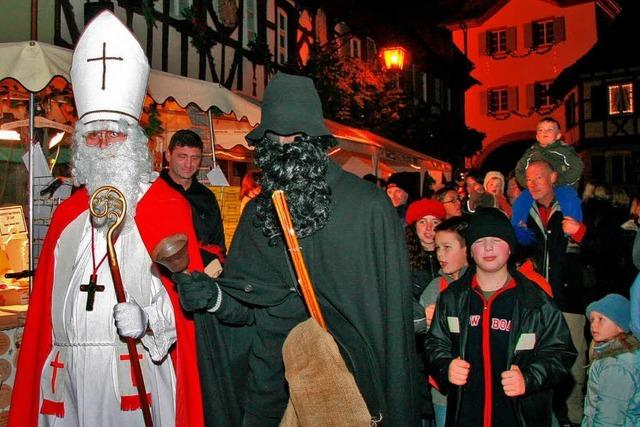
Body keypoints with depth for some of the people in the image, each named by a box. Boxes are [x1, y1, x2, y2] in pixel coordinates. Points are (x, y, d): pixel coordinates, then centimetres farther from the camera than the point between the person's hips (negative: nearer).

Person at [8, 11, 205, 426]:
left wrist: (149, 318, -23)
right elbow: (46, 301, 14)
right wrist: (44, 362, 11)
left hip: (137, 369, -4)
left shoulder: (166, 204, -2)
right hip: (69, 372, 5)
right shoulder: (68, 212, 13)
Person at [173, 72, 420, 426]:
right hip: (269, 390, 4)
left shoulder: (369, 207, -14)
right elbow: (247, 309, 7)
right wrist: (214, 298, -14)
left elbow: (391, 311, -12)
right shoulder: (256, 214, 3)